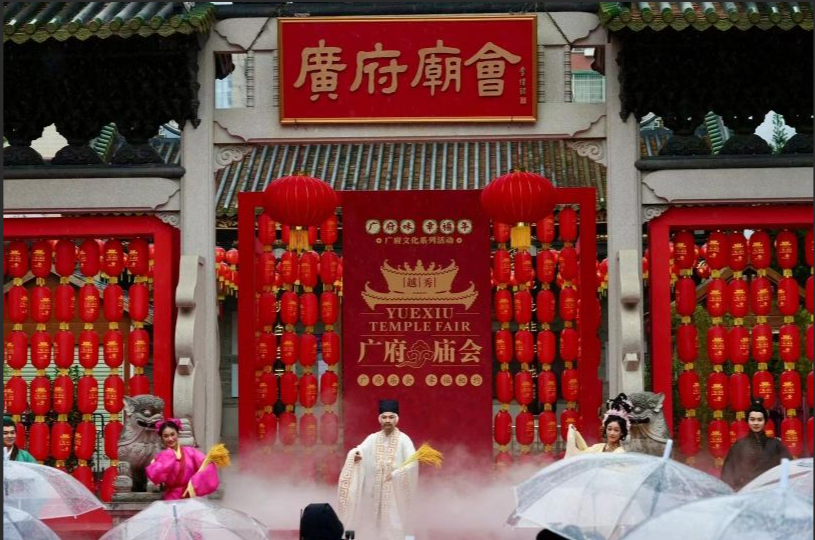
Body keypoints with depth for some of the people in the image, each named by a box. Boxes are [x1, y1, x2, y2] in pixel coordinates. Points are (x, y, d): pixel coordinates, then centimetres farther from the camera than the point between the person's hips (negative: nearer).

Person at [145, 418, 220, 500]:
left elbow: (208, 465, -7)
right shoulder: (160, 457, 8)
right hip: (172, 499, 0)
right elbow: (153, 476, -10)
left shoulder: (190, 451, 4)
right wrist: (169, 455, -5)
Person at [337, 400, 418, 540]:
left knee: (394, 525, -6)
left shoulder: (404, 439, -3)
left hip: (395, 491, -3)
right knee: (375, 524, 5)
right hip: (375, 490, 3)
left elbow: (412, 462, -14)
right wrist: (355, 455, -33)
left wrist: (396, 474, -25)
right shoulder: (372, 438, 7)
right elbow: (359, 450, -9)